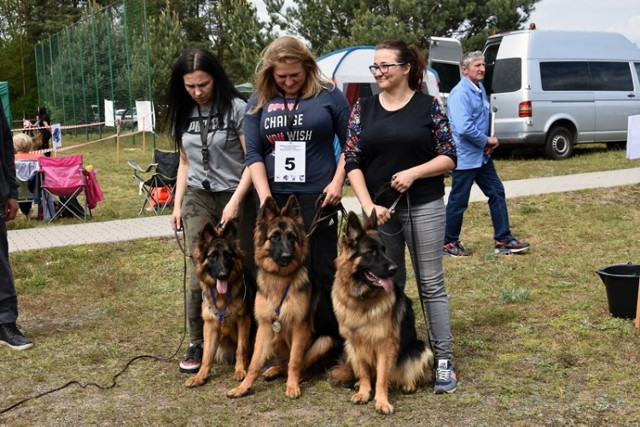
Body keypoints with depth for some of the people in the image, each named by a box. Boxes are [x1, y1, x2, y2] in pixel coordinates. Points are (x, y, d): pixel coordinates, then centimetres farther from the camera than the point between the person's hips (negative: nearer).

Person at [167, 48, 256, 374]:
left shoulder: (237, 108, -9)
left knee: (242, 269, -1)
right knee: (200, 273, -2)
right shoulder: (184, 114, 8)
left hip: (235, 197, -3)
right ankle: (196, 342, 10)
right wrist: (177, 204, 11)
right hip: (198, 198, 4)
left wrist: (236, 201, -16)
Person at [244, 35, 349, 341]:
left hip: (317, 197, -3)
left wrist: (337, 182, -7)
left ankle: (330, 340, 12)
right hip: (274, 197, 3)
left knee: (321, 270, 0)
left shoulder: (328, 95, 3)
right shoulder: (259, 101, 9)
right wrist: (265, 197, -7)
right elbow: (253, 153, 4)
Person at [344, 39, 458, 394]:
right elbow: (352, 162, 1)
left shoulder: (428, 105, -1)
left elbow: (449, 157, -2)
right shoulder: (364, 108, 5)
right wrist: (368, 205, -11)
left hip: (424, 207, -2)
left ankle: (443, 359, 10)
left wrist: (413, 172, -17)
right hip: (378, 209, 3)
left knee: (431, 283, 3)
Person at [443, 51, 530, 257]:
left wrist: (490, 141, 4)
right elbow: (464, 128, -29)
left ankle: (504, 240, 18)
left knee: (497, 193, 10)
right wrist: (487, 140, -15)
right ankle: (449, 244, 16)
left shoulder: (480, 89, 10)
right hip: (465, 158, -9)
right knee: (458, 201, 2)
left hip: (482, 156, 9)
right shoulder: (460, 93, -20)